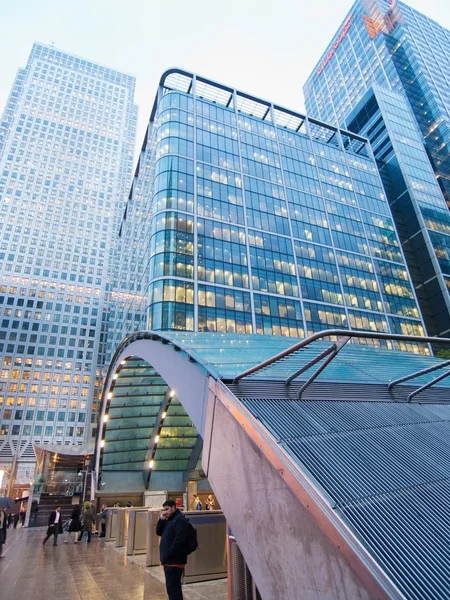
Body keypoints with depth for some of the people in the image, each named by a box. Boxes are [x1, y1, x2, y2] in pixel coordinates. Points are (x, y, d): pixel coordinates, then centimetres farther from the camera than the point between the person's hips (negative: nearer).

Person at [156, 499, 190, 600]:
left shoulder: (180, 519, -15)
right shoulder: (169, 520, 16)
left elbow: (179, 540, -23)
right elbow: (158, 532, 13)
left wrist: (168, 554, -19)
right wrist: (161, 520, -4)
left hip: (175, 561, -10)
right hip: (169, 560, 10)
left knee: (173, 588, -7)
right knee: (173, 587, 18)